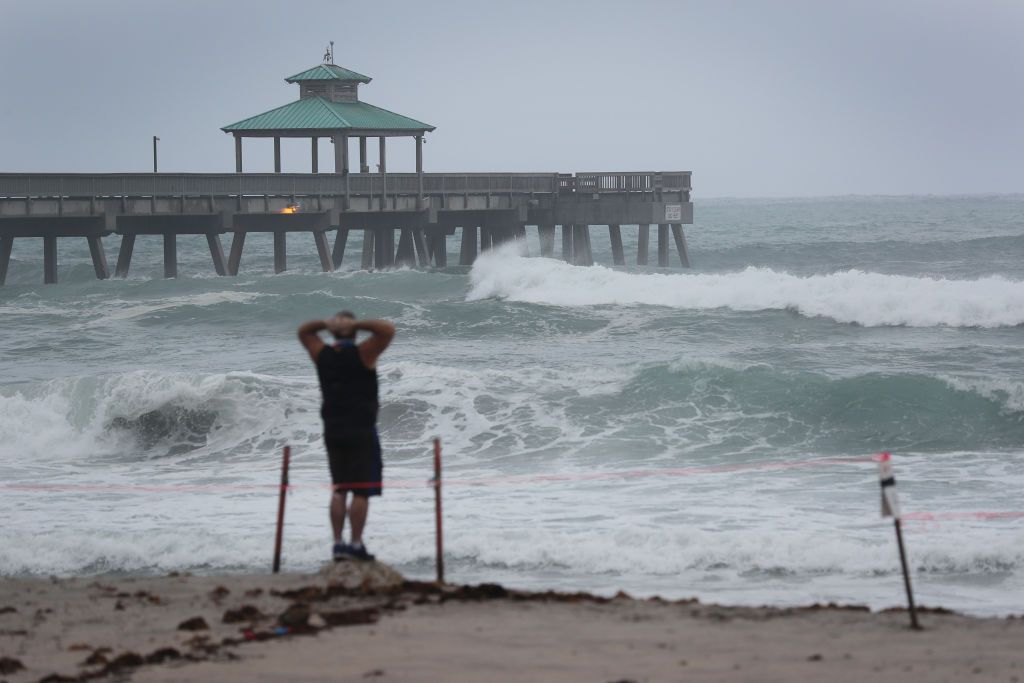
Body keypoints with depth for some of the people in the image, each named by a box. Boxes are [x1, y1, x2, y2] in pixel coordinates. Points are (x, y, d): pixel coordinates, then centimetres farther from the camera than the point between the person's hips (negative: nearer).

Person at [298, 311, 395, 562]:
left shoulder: (322, 355, 4)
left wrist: (325, 323, 3)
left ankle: (338, 543, 7)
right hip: (361, 431, -5)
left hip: (333, 431, 5)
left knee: (339, 489, 11)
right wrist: (357, 324, -14)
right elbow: (388, 330, -17)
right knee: (361, 491, -3)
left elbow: (303, 331, 20)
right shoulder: (362, 354, -10)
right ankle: (355, 545, -7)